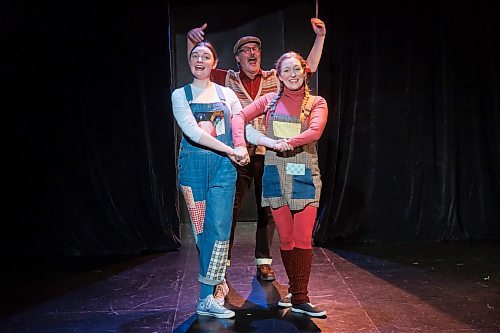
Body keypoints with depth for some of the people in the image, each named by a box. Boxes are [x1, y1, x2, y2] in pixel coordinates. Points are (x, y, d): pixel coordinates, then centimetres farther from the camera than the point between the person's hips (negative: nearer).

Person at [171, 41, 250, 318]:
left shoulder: (226, 94, 11)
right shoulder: (180, 95, 4)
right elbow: (192, 131, -10)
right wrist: (230, 150, -16)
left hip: (223, 166, 1)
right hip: (193, 165, -1)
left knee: (218, 229, -7)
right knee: (201, 230, 3)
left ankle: (207, 298, -3)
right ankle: (216, 282, 19)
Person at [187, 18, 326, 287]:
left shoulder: (274, 78, 10)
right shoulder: (228, 79, 6)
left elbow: (309, 67, 14)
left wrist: (320, 37, 7)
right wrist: (191, 40, -10)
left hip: (268, 154, 2)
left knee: (267, 209, 8)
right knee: (231, 208, -1)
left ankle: (264, 262, 20)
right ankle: (222, 263, 8)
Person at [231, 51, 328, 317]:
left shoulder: (317, 103, 5)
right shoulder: (270, 100, 9)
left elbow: (315, 132, -13)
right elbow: (240, 116, -1)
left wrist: (285, 143, -23)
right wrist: (240, 144, -18)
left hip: (304, 175, -1)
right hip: (275, 173, 1)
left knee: (303, 238, -4)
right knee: (285, 238, 7)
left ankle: (300, 298, 3)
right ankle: (295, 290, 24)